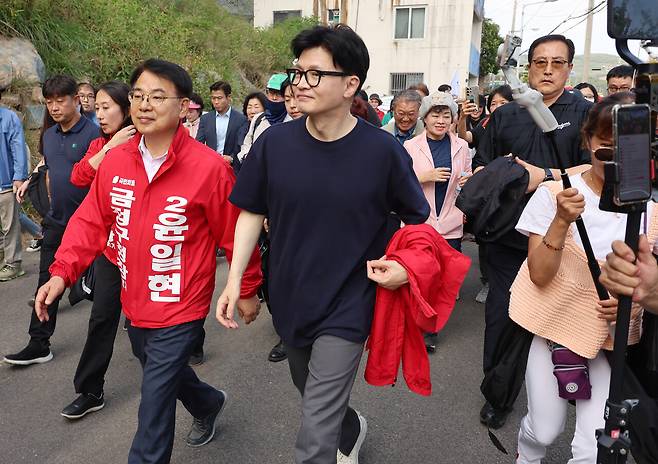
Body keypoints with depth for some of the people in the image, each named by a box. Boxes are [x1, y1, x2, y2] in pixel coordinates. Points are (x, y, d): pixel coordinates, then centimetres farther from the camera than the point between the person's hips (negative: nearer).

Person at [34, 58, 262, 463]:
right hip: (135, 304, 7)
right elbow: (92, 220, 2)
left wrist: (247, 290, -3)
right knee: (165, 372, 29)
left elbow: (235, 233, -12)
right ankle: (209, 403, 58)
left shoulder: (209, 167, -19)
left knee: (154, 402, 2)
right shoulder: (114, 161, -4)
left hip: (180, 310, -6)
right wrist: (62, 271, -10)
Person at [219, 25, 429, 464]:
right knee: (312, 393, 28)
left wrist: (407, 265, -17)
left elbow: (419, 218, -1)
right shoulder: (274, 142, -9)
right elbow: (252, 213, 1)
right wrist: (235, 279, -5)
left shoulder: (383, 150, -15)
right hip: (290, 299, 5)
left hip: (347, 307, -4)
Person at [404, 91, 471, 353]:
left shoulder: (461, 146, 8)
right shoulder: (411, 146, 1)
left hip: (450, 224, 2)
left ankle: (429, 331, 21)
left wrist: (468, 181, -5)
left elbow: (467, 182, 18)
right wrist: (424, 177, -14)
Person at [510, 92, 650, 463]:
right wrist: (562, 220, -30)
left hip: (610, 337, 2)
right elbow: (539, 275, -17)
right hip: (554, 325, -2)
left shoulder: (648, 213, -4)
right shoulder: (554, 195, -13)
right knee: (544, 432, 10)